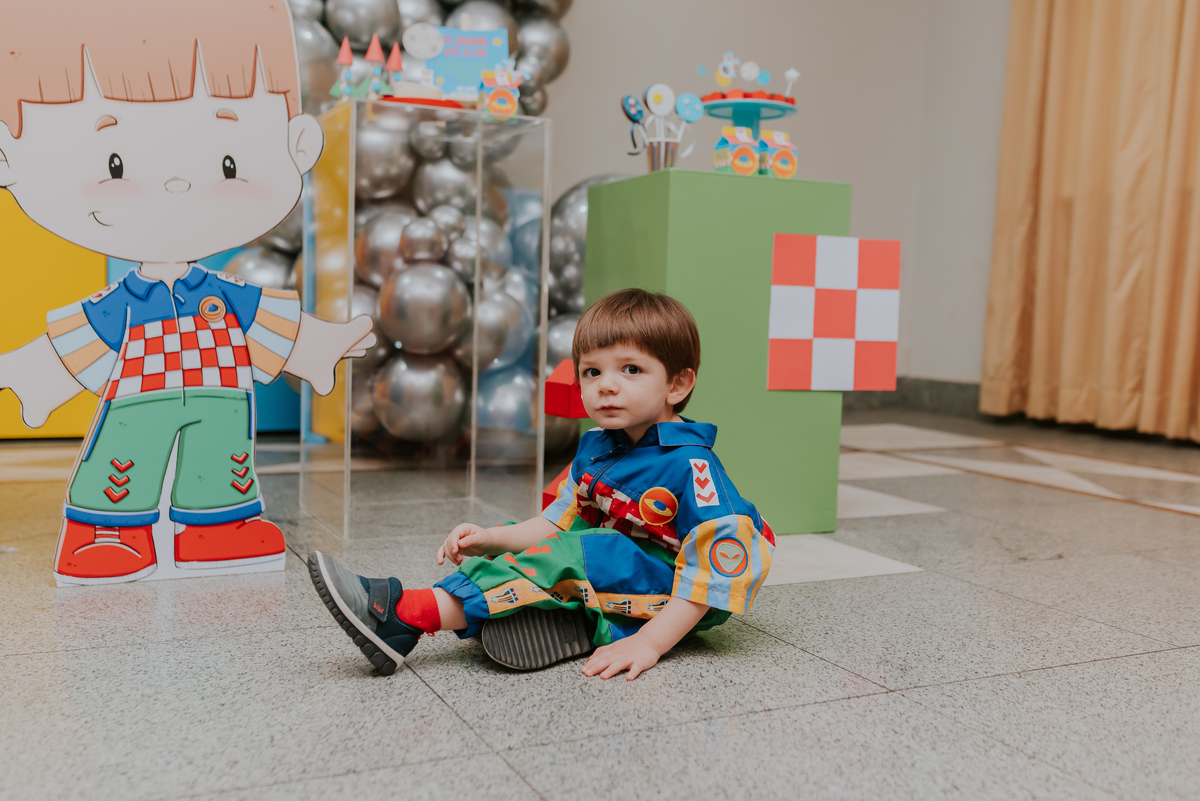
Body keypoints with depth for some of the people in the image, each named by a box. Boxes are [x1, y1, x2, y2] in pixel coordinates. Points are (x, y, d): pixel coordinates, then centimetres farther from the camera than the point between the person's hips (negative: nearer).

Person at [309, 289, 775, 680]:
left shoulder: (690, 465, -17)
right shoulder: (594, 450, 8)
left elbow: (720, 565, -22)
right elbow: (558, 524, 14)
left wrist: (651, 642, -27)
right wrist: (493, 539, -4)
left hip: (667, 602, -9)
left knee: (575, 555, -30)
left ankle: (410, 613, -34)